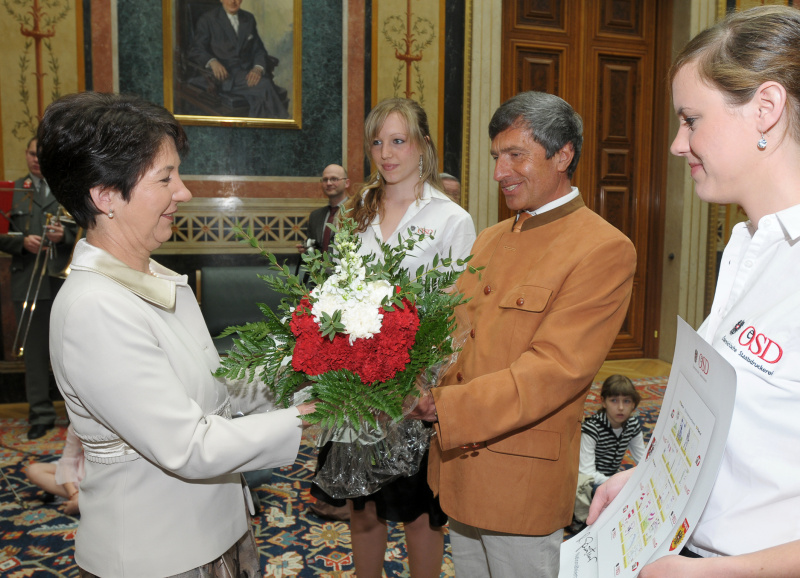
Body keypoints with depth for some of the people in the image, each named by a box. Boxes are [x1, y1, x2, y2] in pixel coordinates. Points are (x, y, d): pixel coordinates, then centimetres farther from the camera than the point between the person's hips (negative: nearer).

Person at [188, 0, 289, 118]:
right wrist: (212, 62, -23)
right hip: (224, 74, -4)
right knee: (265, 86, -31)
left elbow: (258, 49, 14)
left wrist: (258, 68, -10)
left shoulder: (249, 19, 20)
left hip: (248, 72, 4)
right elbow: (196, 50, 0)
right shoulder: (207, 20, 6)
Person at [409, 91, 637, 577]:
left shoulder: (605, 250, -14)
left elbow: (554, 371, -22)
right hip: (458, 463, 7)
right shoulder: (491, 240, 11)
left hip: (522, 479, -7)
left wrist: (442, 405, -29)